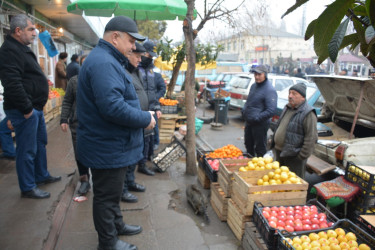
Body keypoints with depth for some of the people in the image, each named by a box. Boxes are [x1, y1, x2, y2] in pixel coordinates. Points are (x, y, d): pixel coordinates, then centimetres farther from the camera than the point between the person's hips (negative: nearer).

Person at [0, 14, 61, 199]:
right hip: (24, 110, -11)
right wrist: (26, 109, -23)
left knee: (40, 143, 20)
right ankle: (28, 188, 10)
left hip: (35, 108, 11)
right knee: (27, 149, -2)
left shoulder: (21, 49, 18)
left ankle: (42, 176, 36)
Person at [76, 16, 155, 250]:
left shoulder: (108, 60, 14)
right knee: (107, 195, 7)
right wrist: (145, 119, -19)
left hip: (111, 145, 11)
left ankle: (116, 225, 43)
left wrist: (144, 113, 6)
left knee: (112, 191, 24)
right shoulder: (102, 62, -22)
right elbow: (112, 107, -32)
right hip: (108, 148, -11)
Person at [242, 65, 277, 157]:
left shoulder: (269, 90, -17)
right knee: (248, 145, 22)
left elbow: (271, 111, -22)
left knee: (260, 149, 4)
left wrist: (256, 118, -23)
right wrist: (244, 110, 5)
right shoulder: (254, 86, 9)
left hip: (260, 124, -8)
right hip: (249, 122, 9)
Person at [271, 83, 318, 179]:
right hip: (279, 152, 8)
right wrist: (274, 144, 20)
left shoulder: (308, 113, -16)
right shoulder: (287, 108, 11)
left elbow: (311, 138, -19)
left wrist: (302, 156, -19)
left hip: (294, 156, -8)